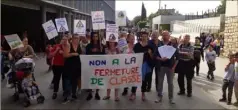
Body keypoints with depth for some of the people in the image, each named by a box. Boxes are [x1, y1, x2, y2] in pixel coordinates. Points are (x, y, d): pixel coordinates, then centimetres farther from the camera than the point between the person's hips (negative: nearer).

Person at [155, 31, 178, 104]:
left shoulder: (173, 45, 1)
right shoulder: (159, 45, 3)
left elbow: (177, 57, 1)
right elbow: (156, 56, 1)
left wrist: (174, 67, -6)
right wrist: (161, 59, -19)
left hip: (170, 66, -1)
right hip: (161, 66, 1)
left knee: (170, 82, 5)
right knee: (160, 82, 6)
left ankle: (171, 98, 16)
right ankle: (160, 97, 18)